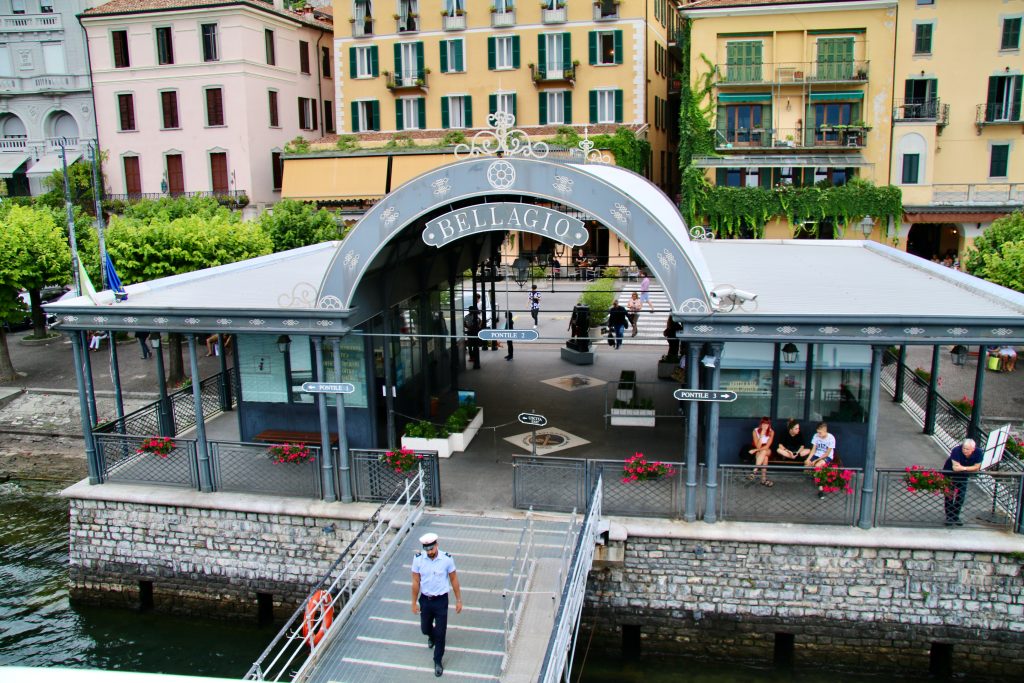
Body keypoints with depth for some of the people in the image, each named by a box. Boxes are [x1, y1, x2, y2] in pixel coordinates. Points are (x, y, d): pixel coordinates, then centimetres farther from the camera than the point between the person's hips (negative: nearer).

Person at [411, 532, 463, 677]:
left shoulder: (447, 559, -17)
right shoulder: (418, 559, -13)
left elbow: (454, 580, -5)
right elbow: (416, 582, -4)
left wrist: (459, 601, -1)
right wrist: (414, 603, 1)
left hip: (441, 600, -2)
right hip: (425, 599, 2)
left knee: (440, 632, 2)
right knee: (425, 629, 19)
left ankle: (438, 661, 24)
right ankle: (431, 636, 56)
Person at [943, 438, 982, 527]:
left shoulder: (978, 453, -24)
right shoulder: (956, 450, -36)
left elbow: (977, 468, -18)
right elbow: (956, 467, -38)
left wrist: (964, 468, -24)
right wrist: (967, 468, -28)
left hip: (963, 475, 3)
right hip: (949, 472, -3)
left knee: (961, 496, 6)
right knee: (949, 495, 1)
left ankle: (956, 516, 20)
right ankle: (949, 517, 11)